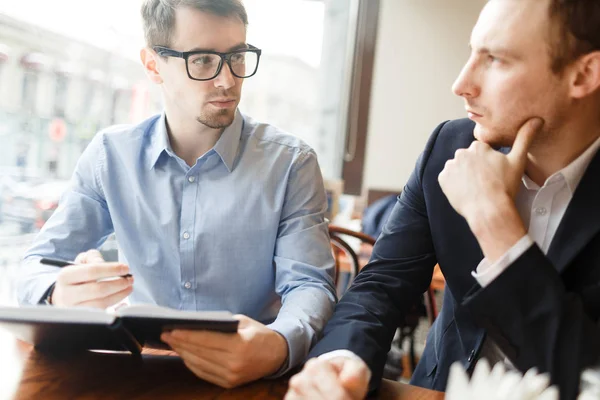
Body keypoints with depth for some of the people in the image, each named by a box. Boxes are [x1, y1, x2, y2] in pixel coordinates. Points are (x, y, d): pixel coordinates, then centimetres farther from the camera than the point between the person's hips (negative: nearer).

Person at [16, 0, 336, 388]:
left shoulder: (290, 162, -7)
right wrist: (60, 294, -24)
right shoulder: (111, 155, 0)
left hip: (251, 377, -2)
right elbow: (40, 265, 1)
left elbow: (310, 284, -12)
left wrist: (278, 347, -36)